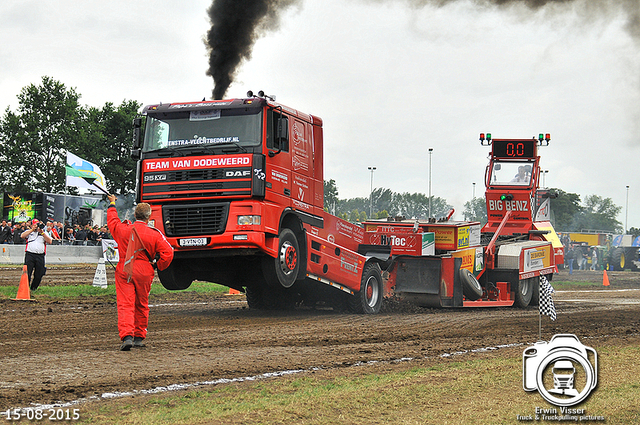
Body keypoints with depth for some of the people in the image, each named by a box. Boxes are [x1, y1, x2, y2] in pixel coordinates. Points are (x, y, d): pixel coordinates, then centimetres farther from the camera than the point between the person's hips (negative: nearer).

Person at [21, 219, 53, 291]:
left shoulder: (44, 232, 17)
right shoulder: (29, 231, 14)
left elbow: (50, 241, 2)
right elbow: (22, 236, -6)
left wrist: (42, 233, -5)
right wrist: (32, 229, -7)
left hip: (40, 256, 2)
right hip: (29, 254, -2)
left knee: (39, 275, 2)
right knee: (27, 273, -11)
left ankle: (34, 288, 20)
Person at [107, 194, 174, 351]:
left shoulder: (122, 229, -1)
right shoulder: (154, 235, -7)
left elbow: (112, 221, 21)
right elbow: (168, 253, -13)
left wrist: (112, 205, 39)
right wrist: (158, 266, 5)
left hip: (124, 272, 0)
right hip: (144, 273, 0)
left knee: (125, 305, -5)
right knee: (141, 305, 16)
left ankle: (126, 336, -22)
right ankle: (139, 337, 23)